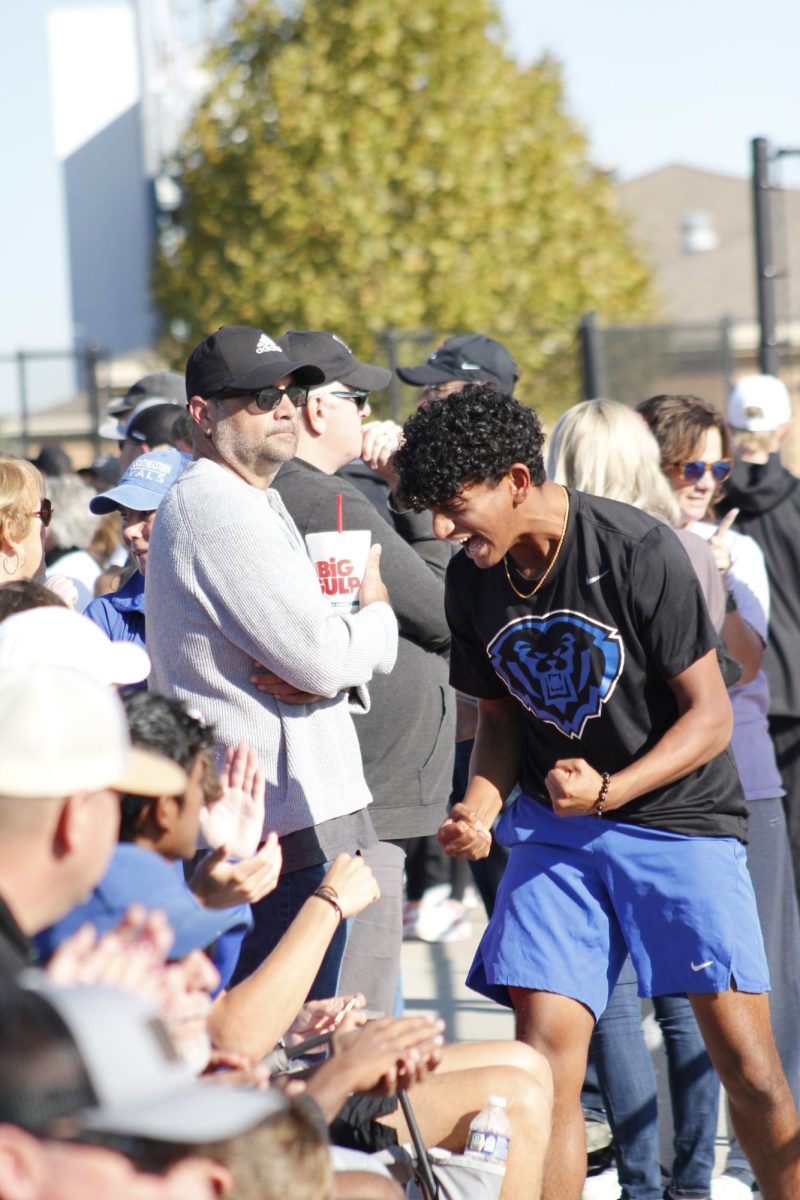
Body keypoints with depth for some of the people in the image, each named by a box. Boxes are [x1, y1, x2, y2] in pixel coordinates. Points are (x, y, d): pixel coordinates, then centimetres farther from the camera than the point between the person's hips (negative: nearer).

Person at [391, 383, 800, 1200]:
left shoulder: (637, 550, -17)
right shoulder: (471, 581, 0)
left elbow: (709, 716, -12)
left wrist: (609, 791, -24)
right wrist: (480, 808, -5)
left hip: (676, 815, -4)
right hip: (554, 826, 4)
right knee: (544, 1053, -8)